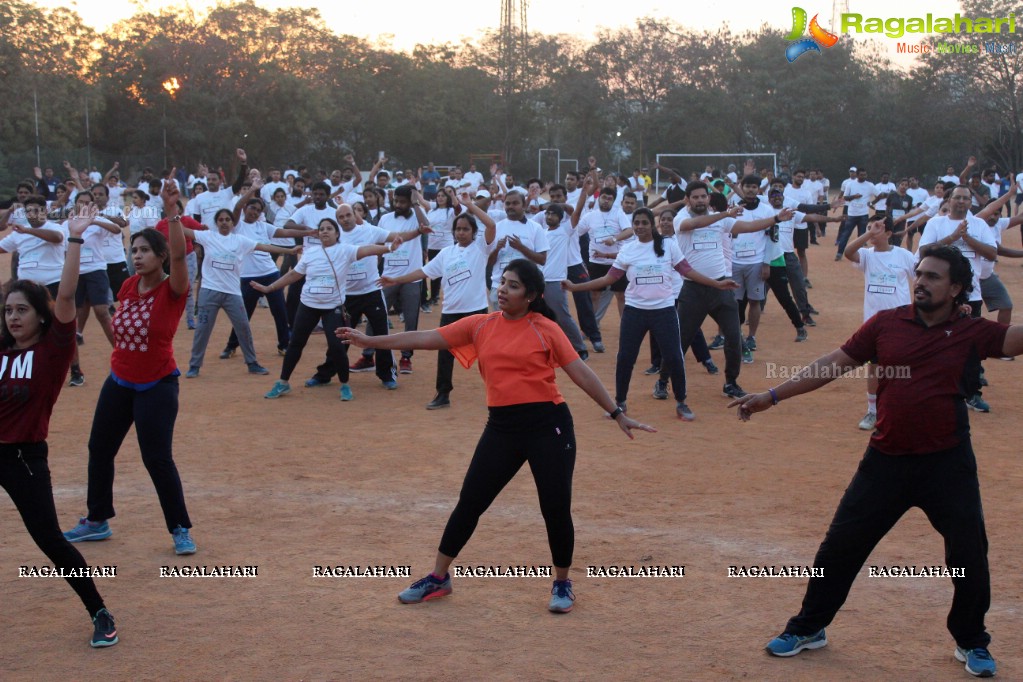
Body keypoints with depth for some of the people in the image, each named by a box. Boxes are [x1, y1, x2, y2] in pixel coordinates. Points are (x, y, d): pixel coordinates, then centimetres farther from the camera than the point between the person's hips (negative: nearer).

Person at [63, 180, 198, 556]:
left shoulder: (172, 289, -15)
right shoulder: (128, 286, 1)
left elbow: (179, 255, -34)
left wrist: (172, 212, -45)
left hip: (157, 386, -7)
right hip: (119, 382, 7)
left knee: (157, 458, -8)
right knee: (99, 449, 14)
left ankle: (181, 530, 7)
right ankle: (97, 521, 31)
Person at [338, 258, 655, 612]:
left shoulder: (546, 329, -3)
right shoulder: (480, 326, 6)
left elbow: (581, 373, -1)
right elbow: (425, 338, 6)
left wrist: (617, 414, -3)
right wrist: (369, 340, 3)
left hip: (548, 425, -3)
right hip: (502, 427, 3)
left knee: (556, 508, -1)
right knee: (469, 503, 6)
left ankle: (562, 585, 21)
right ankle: (438, 578, 21)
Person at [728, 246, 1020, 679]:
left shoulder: (972, 332, -3)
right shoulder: (887, 324, 0)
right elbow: (834, 364, 1)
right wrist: (771, 396, -1)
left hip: (948, 464, -1)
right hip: (886, 460, 1)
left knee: (970, 553, 5)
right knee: (840, 546, 6)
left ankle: (971, 642, 28)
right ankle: (808, 629, 24)